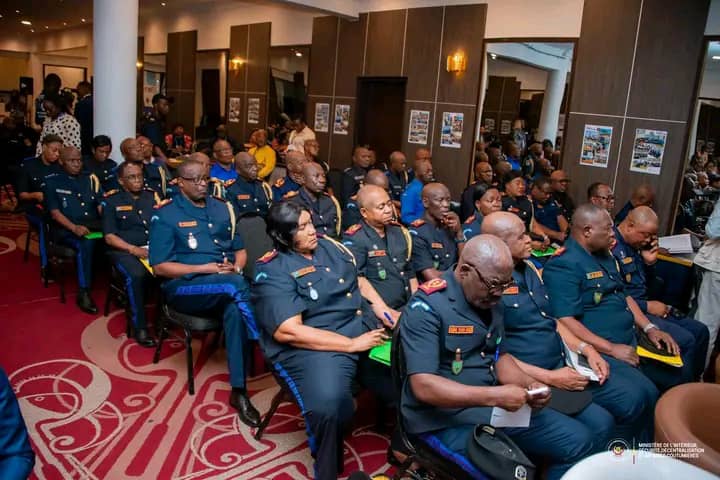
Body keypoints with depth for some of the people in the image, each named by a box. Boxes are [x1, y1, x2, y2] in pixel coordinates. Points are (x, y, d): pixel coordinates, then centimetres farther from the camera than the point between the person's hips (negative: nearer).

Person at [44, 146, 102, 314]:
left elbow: (101, 205, 9)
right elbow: (54, 212, -2)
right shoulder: (52, 182, 8)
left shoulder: (91, 179, 17)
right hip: (67, 229, -3)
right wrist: (74, 227, -20)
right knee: (86, 244, -37)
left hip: (94, 225, 3)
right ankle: (83, 293, -28)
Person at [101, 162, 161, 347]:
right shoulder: (111, 201, 6)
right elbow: (109, 237, -1)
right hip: (125, 250, -3)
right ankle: (140, 326, -23)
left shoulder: (152, 196, 15)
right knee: (136, 274, -36)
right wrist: (134, 249, -16)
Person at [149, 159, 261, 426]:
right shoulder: (165, 215, 1)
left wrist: (236, 267, -5)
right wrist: (205, 269, -15)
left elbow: (240, 249, 19)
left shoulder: (222, 209, 15)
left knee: (235, 310, -33)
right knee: (236, 285, -35)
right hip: (183, 287, -3)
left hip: (227, 284, 4)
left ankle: (238, 391, -26)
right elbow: (160, 266, -5)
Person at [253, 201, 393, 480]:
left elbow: (358, 280, 23)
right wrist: (352, 344, -19)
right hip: (312, 347, -7)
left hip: (367, 331, 7)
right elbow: (287, 332, -20)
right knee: (329, 406, -33)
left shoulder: (329, 245, 12)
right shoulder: (273, 271, -10)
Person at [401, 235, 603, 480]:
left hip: (495, 407, 8)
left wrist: (528, 384, -6)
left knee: (581, 440, 5)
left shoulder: (489, 301, 6)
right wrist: (494, 395, -29)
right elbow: (423, 386, -25)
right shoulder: (427, 307, -20)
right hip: (446, 420, -8)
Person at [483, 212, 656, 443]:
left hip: (565, 363, 9)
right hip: (532, 379, -8)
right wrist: (549, 378, -17)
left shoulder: (529, 268, 10)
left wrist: (586, 349, 4)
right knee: (599, 424, -22)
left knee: (637, 396, 1)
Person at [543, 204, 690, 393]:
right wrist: (611, 349, -23)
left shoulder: (603, 255, 14)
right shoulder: (564, 265, -17)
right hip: (600, 350, -9)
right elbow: (565, 322, -23)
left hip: (632, 340, 10)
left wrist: (649, 328, 9)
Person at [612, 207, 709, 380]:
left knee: (700, 331, 11)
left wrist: (650, 262, 2)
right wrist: (647, 306, -16)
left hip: (644, 306, 10)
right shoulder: (611, 247, -21)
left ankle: (694, 380, 26)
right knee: (685, 340, -18)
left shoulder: (634, 245, 10)